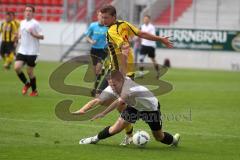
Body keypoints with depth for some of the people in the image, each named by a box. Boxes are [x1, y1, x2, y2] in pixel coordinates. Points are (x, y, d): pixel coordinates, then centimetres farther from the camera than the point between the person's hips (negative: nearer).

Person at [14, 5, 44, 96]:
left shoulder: (35, 23, -8)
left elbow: (42, 37, -10)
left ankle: (34, 91, 20)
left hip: (32, 52, -5)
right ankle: (26, 84, 15)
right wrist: (19, 36, 4)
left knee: (29, 71, 0)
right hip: (22, 51, 5)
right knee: (17, 67, -10)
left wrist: (33, 34, -26)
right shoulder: (22, 23, 11)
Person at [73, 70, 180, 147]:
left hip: (151, 108, -5)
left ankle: (173, 139, 42)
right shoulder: (111, 89, -24)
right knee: (116, 128, -10)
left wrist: (103, 113, -56)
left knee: (159, 137, 9)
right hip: (134, 107, 5)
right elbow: (97, 101, -26)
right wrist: (82, 110, -41)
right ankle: (95, 139, 14)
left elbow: (119, 102, -51)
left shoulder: (129, 86, -44)